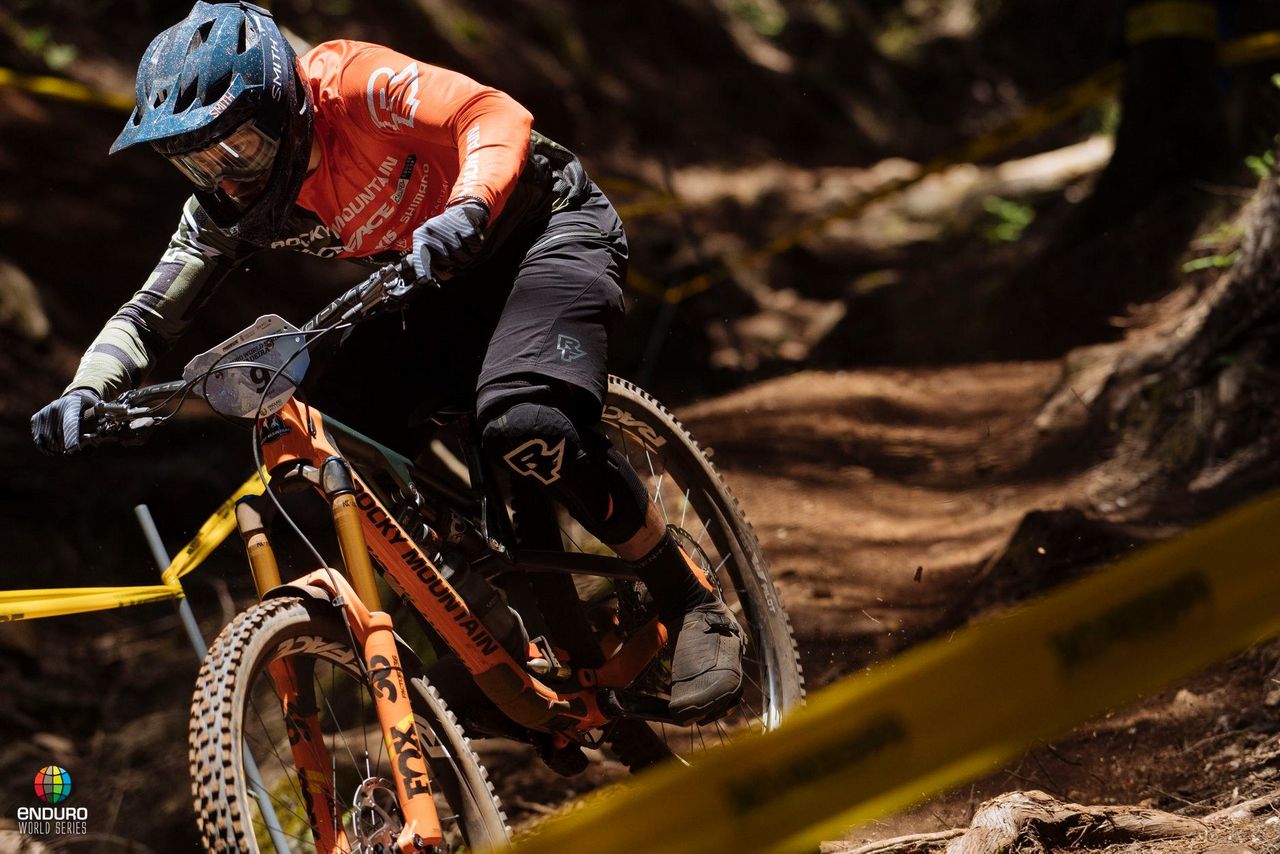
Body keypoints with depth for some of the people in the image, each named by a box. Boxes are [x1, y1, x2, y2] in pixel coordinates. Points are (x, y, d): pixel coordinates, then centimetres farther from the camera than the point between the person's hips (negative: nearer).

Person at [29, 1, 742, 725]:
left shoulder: (349, 85, -27)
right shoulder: (228, 210, -8)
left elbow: (496, 117, -35)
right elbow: (149, 315, -6)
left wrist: (465, 213, -54)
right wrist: (86, 393, -26)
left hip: (549, 226, -7)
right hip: (446, 286, 7)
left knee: (526, 427, -33)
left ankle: (697, 610, -16)